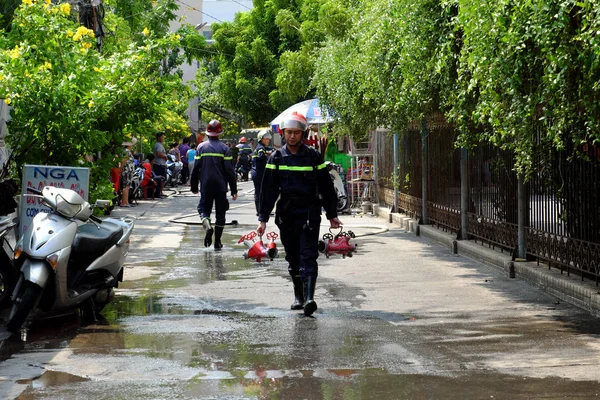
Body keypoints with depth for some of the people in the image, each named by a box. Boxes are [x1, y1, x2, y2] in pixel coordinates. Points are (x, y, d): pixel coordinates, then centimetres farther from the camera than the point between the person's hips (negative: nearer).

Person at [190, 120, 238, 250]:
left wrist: (194, 186, 11)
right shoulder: (224, 148, -4)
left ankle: (206, 223, -22)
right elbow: (230, 171, -6)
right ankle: (217, 242, 9)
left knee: (204, 208, 12)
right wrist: (234, 190, -2)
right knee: (220, 213, 9)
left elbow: (196, 168, 1)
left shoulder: (201, 147, 0)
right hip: (221, 186, 0)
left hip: (206, 185, 0)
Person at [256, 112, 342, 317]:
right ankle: (298, 296, 22)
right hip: (286, 215, 3)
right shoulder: (276, 158, 6)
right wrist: (263, 218, 0)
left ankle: (309, 298, -22)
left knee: (308, 257, -12)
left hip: (309, 214, -3)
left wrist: (332, 214, 11)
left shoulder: (313, 156, 2)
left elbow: (326, 186, 9)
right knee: (293, 259, 10)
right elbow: (268, 190, 5)